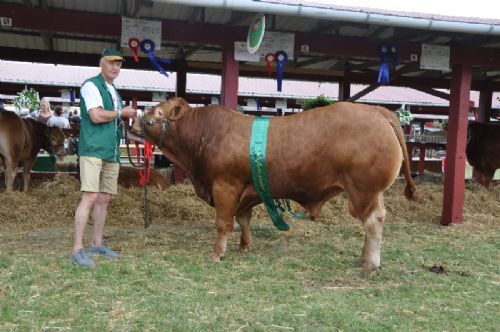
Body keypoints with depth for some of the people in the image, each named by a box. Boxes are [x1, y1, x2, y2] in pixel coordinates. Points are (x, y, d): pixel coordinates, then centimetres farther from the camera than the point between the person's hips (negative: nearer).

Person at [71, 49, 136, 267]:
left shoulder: (114, 92, 21)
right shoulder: (91, 85, -4)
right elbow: (96, 116, -17)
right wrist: (121, 113, -5)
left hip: (111, 153, 8)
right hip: (93, 150, -8)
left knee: (104, 199, 10)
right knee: (90, 197, -14)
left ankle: (97, 244, 19)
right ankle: (77, 250, -11)